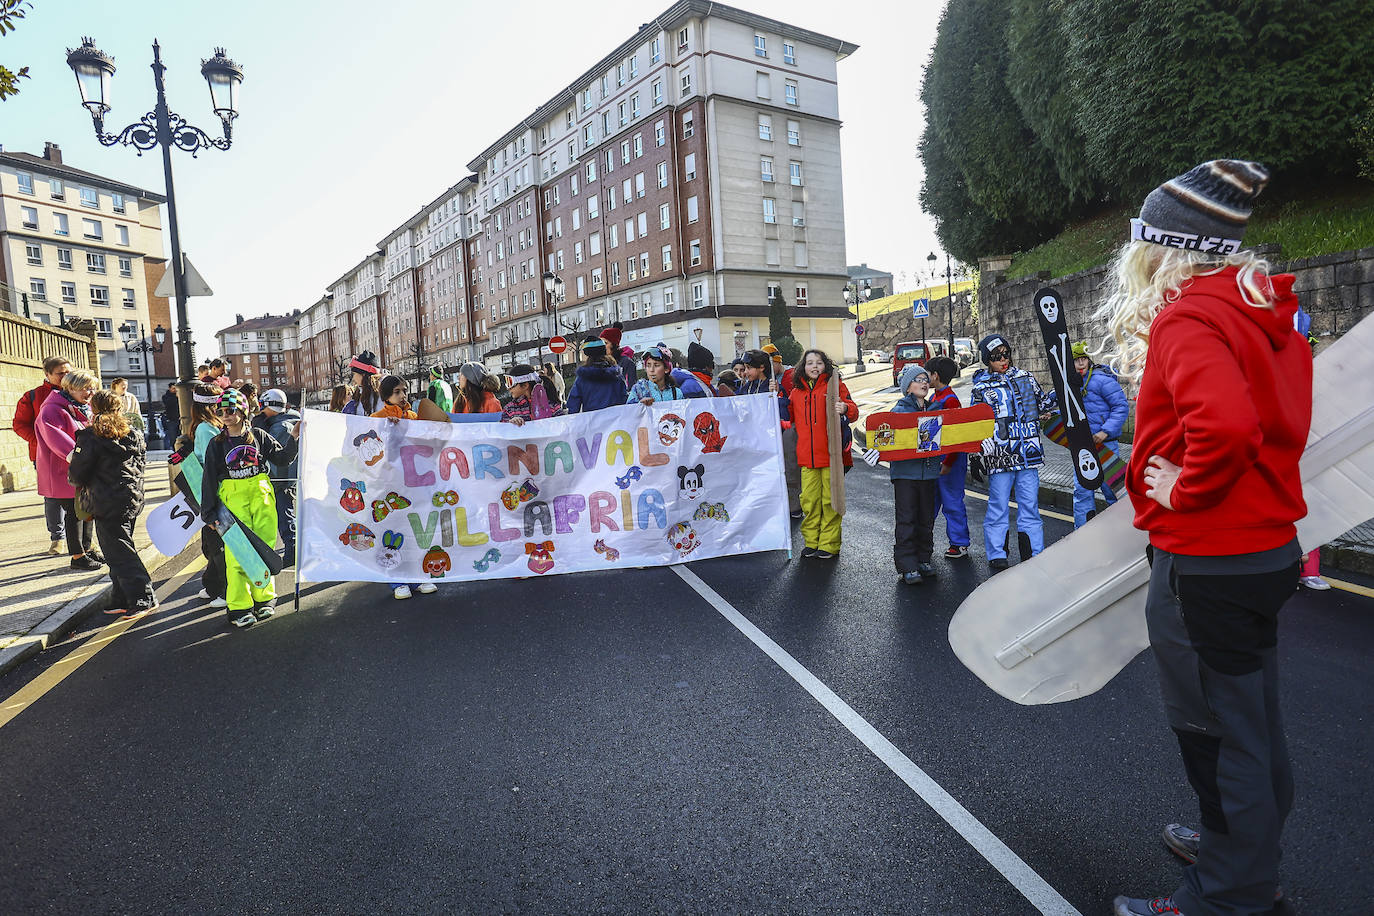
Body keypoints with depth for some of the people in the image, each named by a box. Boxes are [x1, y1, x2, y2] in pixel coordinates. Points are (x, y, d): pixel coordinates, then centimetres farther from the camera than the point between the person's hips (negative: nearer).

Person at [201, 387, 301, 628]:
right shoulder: (216, 444, 5)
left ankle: (263, 598, 19)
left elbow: (282, 458, 8)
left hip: (261, 496, 1)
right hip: (232, 499, -1)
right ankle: (239, 607, 2)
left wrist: (293, 439, -8)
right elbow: (209, 479, 5)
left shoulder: (259, 436, 5)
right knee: (237, 553, -6)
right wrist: (210, 513, 2)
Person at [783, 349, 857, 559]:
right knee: (809, 500, 8)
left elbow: (853, 411, 0)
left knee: (830, 499, 0)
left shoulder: (834, 385, 3)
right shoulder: (796, 391, 14)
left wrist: (845, 409, -22)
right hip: (807, 455, 4)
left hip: (830, 454, -4)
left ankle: (829, 544, 10)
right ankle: (811, 541, 20)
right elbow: (788, 416, 24)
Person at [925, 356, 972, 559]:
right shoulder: (933, 398, 12)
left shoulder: (950, 400, -16)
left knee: (952, 502, 0)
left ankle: (960, 544, 12)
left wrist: (948, 464, -21)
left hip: (951, 459, -9)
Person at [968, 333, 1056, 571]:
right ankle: (997, 557, 12)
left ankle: (1034, 555, 17)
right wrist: (976, 457, -1)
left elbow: (1042, 404, 22)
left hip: (1028, 453, 3)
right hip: (998, 456, -3)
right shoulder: (981, 389, 2)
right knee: (998, 507, 1)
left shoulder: (1025, 378, 11)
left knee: (1030, 505, 8)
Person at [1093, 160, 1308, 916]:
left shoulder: (1188, 320, -19)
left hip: (1206, 564, -10)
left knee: (1219, 733, 5)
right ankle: (1249, 852, 43)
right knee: (1251, 723, 23)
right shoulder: (1262, 311, 9)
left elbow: (1226, 426, -35)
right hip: (1265, 546, 10)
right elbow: (1277, 419, 17)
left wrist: (1184, 491, -19)